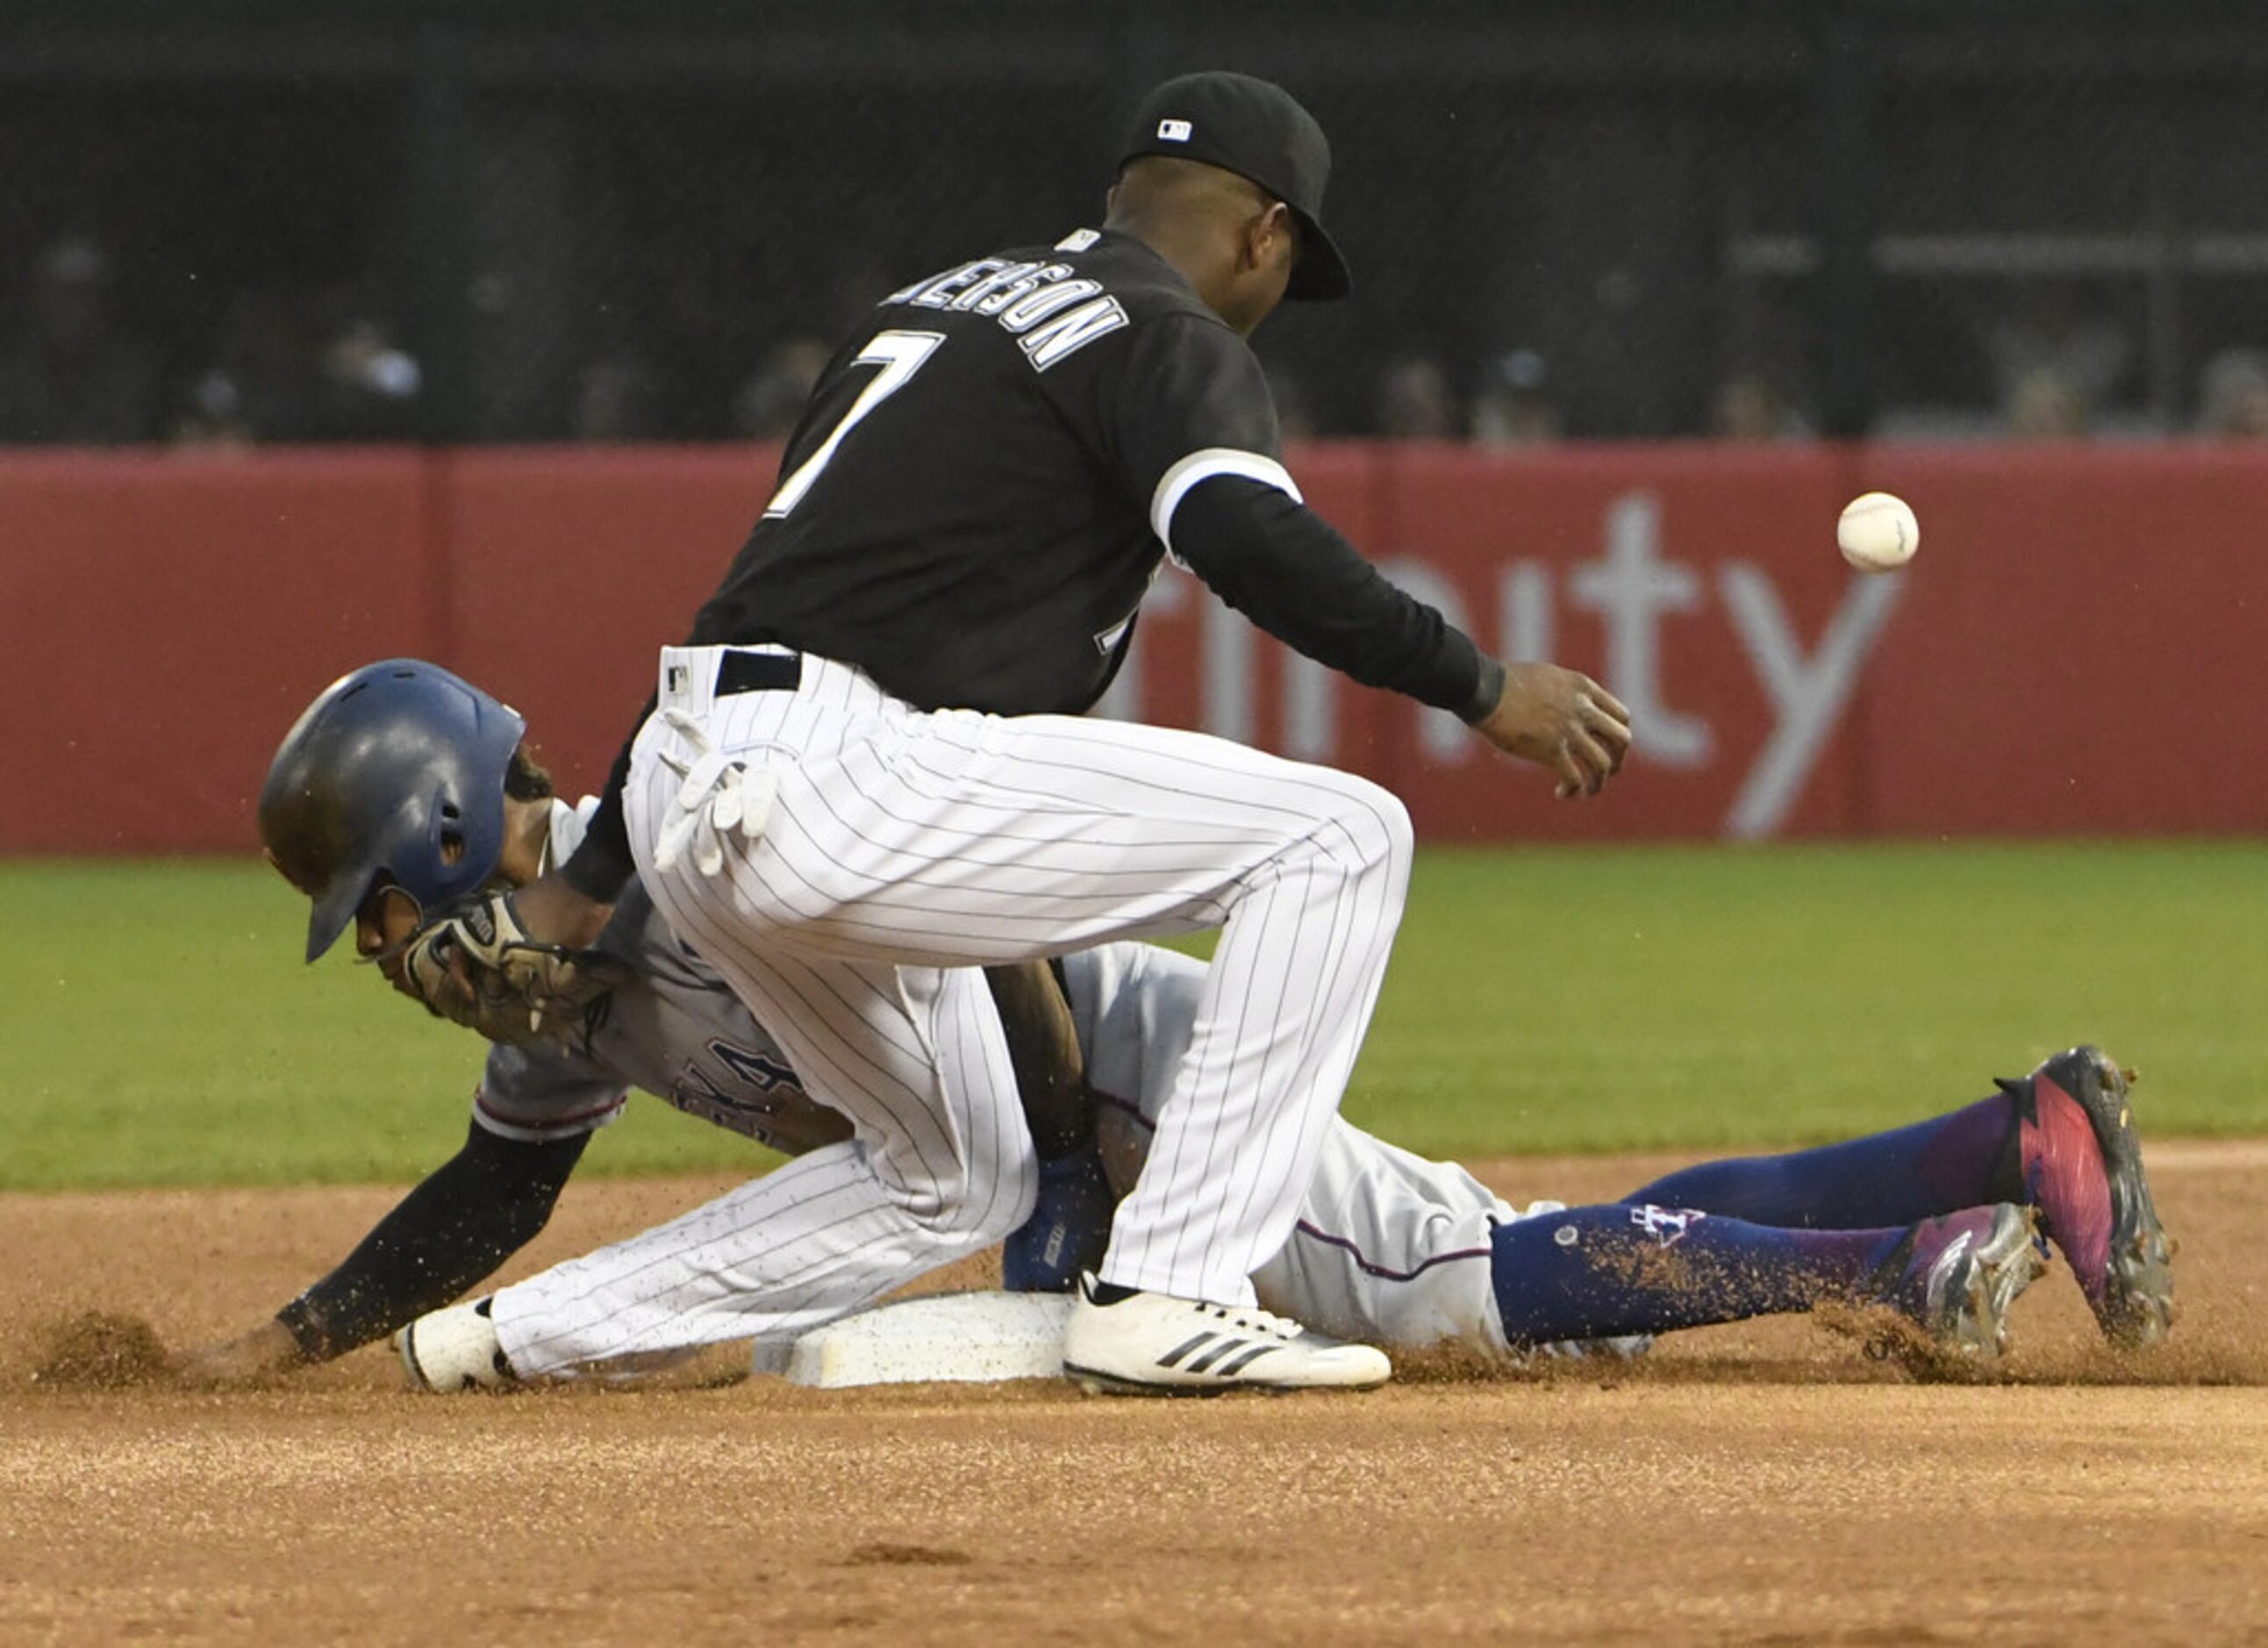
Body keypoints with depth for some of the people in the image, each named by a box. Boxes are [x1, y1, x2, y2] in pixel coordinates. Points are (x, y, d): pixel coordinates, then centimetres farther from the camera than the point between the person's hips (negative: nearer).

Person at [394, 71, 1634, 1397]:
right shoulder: (1174, 340, 2)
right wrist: (1480, 688, -15)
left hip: (681, 802, 9)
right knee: (1338, 835, -4)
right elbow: (1255, 543, -20)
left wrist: (583, 889, 27)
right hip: (841, 784, -9)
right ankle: (1172, 1297, -10)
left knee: (959, 1183, 26)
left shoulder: (941, 302, 28)